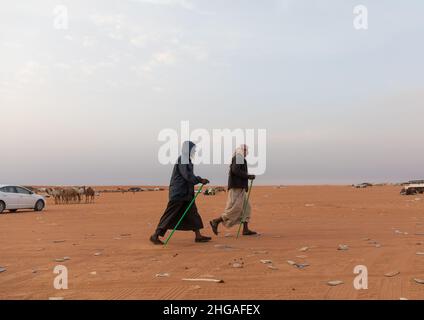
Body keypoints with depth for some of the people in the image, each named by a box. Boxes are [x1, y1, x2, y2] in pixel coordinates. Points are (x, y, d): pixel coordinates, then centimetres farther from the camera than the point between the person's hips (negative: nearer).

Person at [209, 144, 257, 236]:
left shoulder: (240, 159, 21)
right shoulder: (238, 157, -9)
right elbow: (235, 170, -23)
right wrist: (248, 176, -18)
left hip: (240, 188, 11)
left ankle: (245, 229, 7)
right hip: (237, 187, -11)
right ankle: (216, 222, -4)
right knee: (235, 209, -9)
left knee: (246, 208, 8)